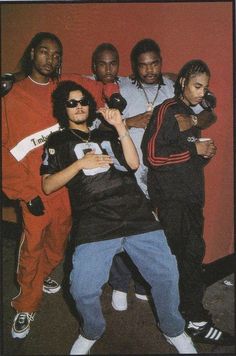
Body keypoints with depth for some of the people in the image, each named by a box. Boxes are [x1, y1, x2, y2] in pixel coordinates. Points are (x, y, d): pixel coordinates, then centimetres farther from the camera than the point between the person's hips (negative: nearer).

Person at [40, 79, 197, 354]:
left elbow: (133, 163, 11)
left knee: (166, 274, -4)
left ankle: (174, 331, 23)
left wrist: (120, 127, 4)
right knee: (83, 288, -17)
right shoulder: (58, 141, 17)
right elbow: (48, 186, 6)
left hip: (138, 215, 3)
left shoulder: (106, 135, 27)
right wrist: (81, 163, -4)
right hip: (94, 223, -3)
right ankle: (92, 332, 17)